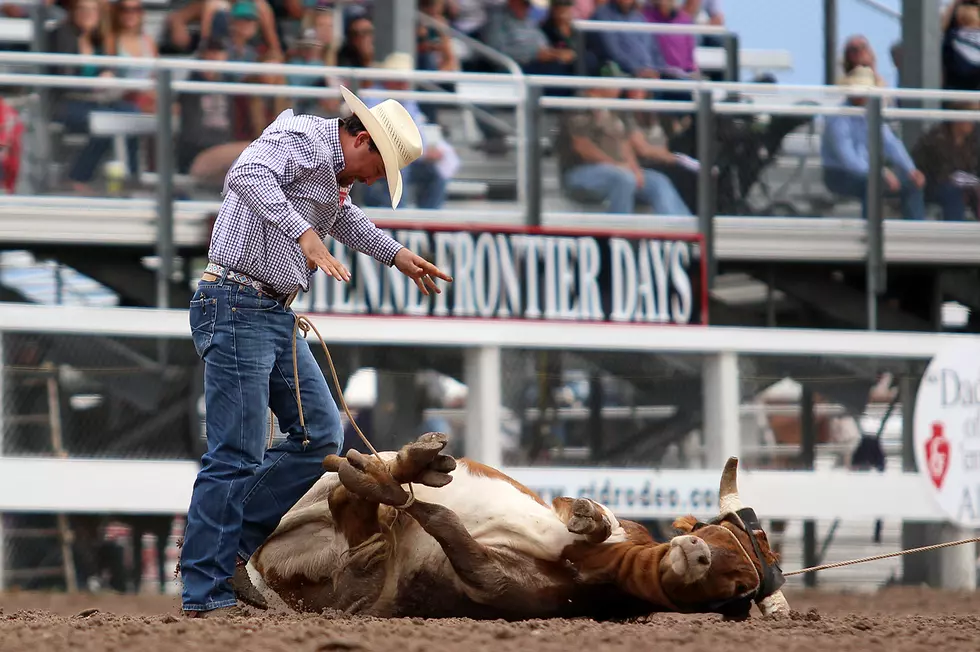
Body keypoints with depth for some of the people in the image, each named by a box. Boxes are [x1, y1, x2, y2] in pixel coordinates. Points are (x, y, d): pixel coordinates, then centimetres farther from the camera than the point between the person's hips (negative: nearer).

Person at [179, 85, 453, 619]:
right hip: (237, 308, -10)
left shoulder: (335, 171, 18)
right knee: (237, 455, -10)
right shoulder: (300, 139, -13)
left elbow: (343, 216, 42)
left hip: (276, 315, 10)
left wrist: (396, 256, 49)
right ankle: (204, 594, -6)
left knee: (320, 435, 8)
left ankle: (230, 545, 11)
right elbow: (248, 175, -34)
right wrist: (304, 232, -43)